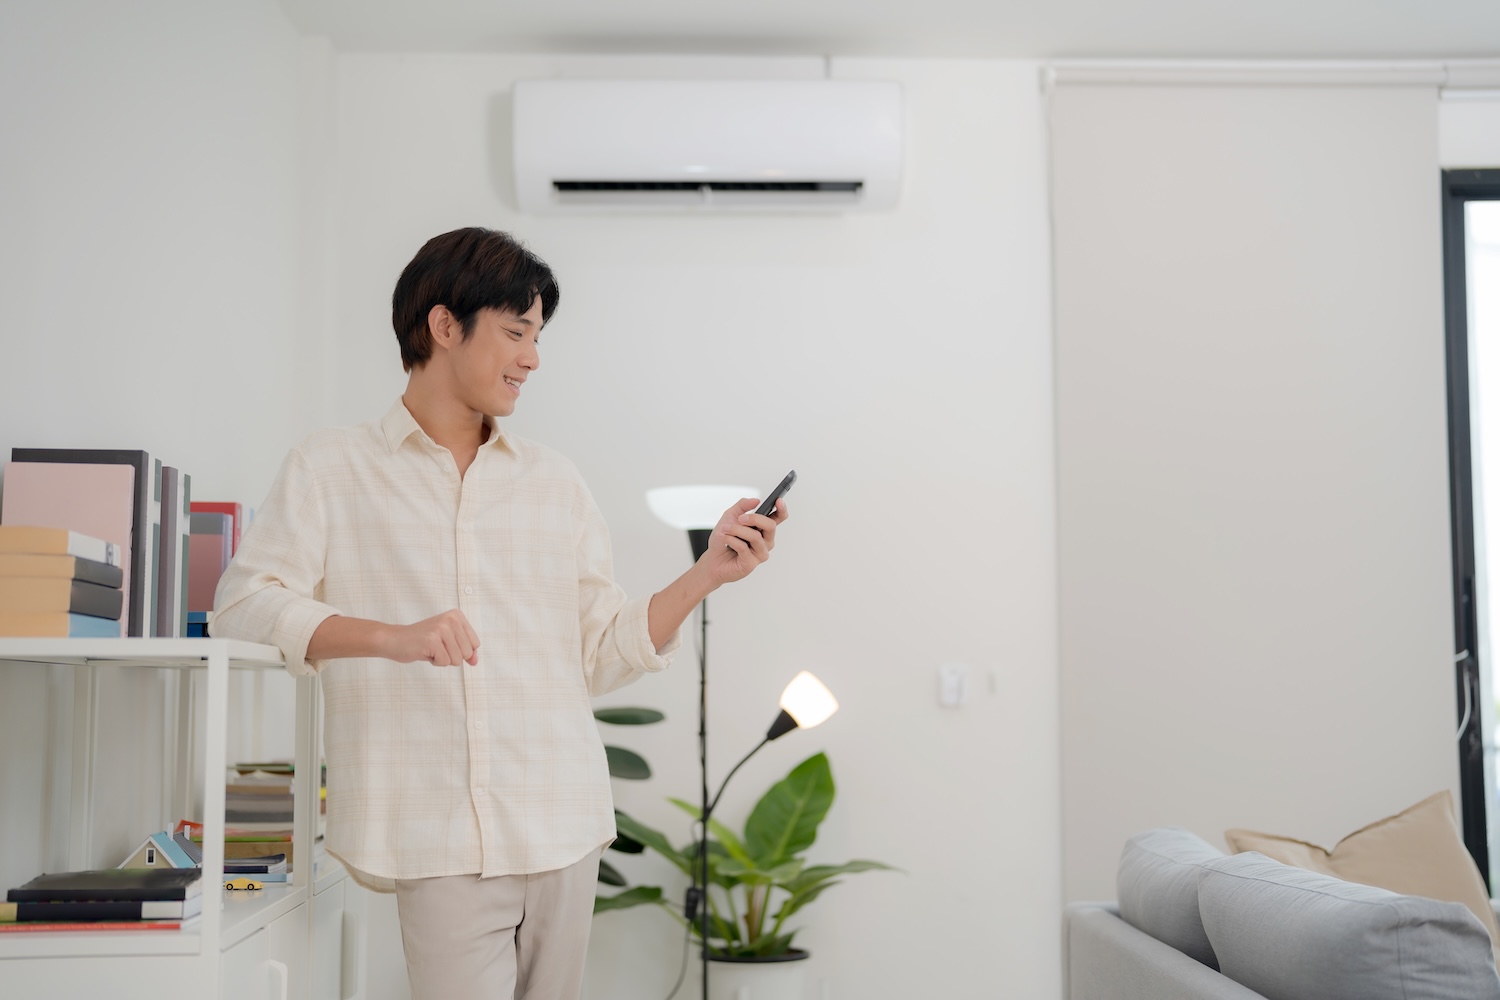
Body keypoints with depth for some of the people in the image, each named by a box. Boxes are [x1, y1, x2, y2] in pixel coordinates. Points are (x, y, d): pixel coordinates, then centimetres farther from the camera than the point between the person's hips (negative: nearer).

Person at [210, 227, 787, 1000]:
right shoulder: (333, 469, 6)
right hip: (441, 842, -4)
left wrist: (705, 575, 4)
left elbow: (600, 652, 16)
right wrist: (389, 636, -18)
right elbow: (243, 603, -5)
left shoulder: (555, 483, 18)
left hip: (563, 830, 4)